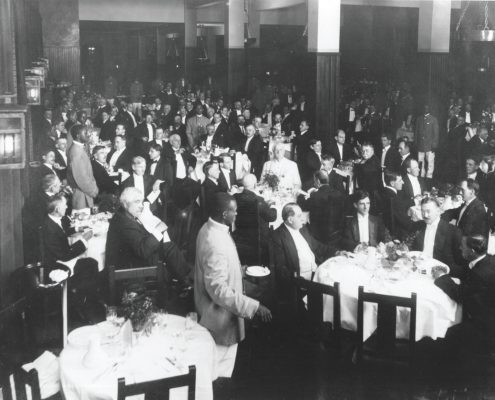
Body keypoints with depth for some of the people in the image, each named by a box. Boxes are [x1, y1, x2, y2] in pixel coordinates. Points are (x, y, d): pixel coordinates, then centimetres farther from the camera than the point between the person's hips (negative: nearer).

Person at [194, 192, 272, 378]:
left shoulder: (208, 229, 0)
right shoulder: (216, 244, -32)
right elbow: (218, 289, -34)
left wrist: (238, 270, 28)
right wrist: (253, 306, -35)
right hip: (221, 317, -10)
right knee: (221, 369, 7)